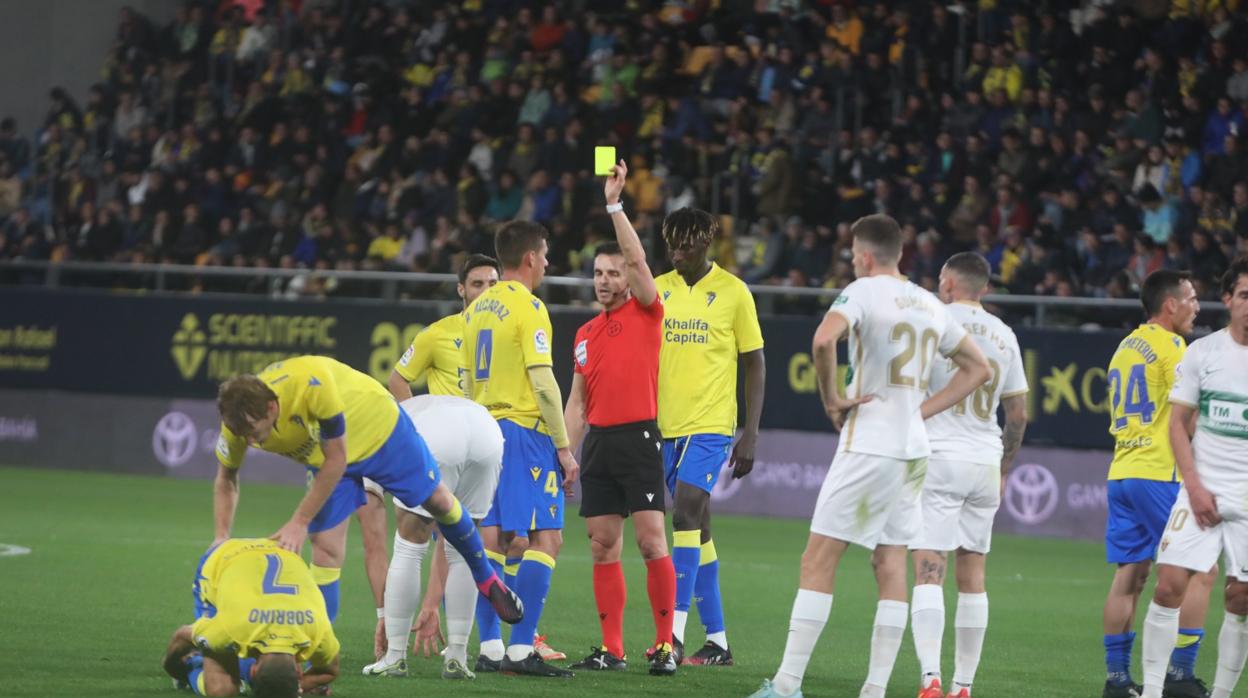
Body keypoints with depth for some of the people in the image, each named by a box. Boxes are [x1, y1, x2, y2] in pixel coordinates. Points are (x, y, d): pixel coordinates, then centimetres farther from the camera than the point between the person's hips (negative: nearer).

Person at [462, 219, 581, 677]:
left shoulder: (478, 309, 14)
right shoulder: (528, 307, -10)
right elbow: (543, 381, -15)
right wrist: (565, 448, -12)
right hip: (525, 429, -8)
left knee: (491, 539, 8)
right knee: (546, 539, -8)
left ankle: (489, 649, 7)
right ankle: (521, 651, -16)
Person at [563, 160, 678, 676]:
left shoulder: (645, 313, 1)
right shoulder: (585, 334, 16)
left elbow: (638, 259, -15)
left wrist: (614, 205, -15)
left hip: (638, 437, -6)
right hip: (598, 440, 6)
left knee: (652, 541, -10)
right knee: (603, 546, 4)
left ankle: (665, 644, -6)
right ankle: (612, 649, 7)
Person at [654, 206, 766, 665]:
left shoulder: (733, 292, -2)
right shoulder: (658, 289, 8)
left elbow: (754, 365, 2)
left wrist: (750, 434, -4)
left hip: (710, 425, -5)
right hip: (665, 425, 5)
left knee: (686, 512, -19)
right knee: (697, 529, 9)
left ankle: (675, 633, -22)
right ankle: (717, 641, 14)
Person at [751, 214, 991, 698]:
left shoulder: (863, 292, -8)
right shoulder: (930, 305, 13)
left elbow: (824, 339, -28)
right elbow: (978, 369, 22)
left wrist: (831, 398, -14)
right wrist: (922, 409, 14)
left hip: (868, 445, -7)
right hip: (912, 448, 7)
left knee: (818, 561, -4)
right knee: (891, 563, 8)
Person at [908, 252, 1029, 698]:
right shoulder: (1004, 335, 13)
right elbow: (1018, 414, 16)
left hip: (938, 457, -5)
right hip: (985, 461, 5)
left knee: (928, 571, -10)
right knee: (972, 574, 10)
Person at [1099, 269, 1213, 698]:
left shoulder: (1125, 348, 18)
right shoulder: (1170, 345, -8)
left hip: (1121, 473, 8)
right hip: (1160, 473, -8)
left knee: (1130, 575, 8)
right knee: (1198, 573, -2)